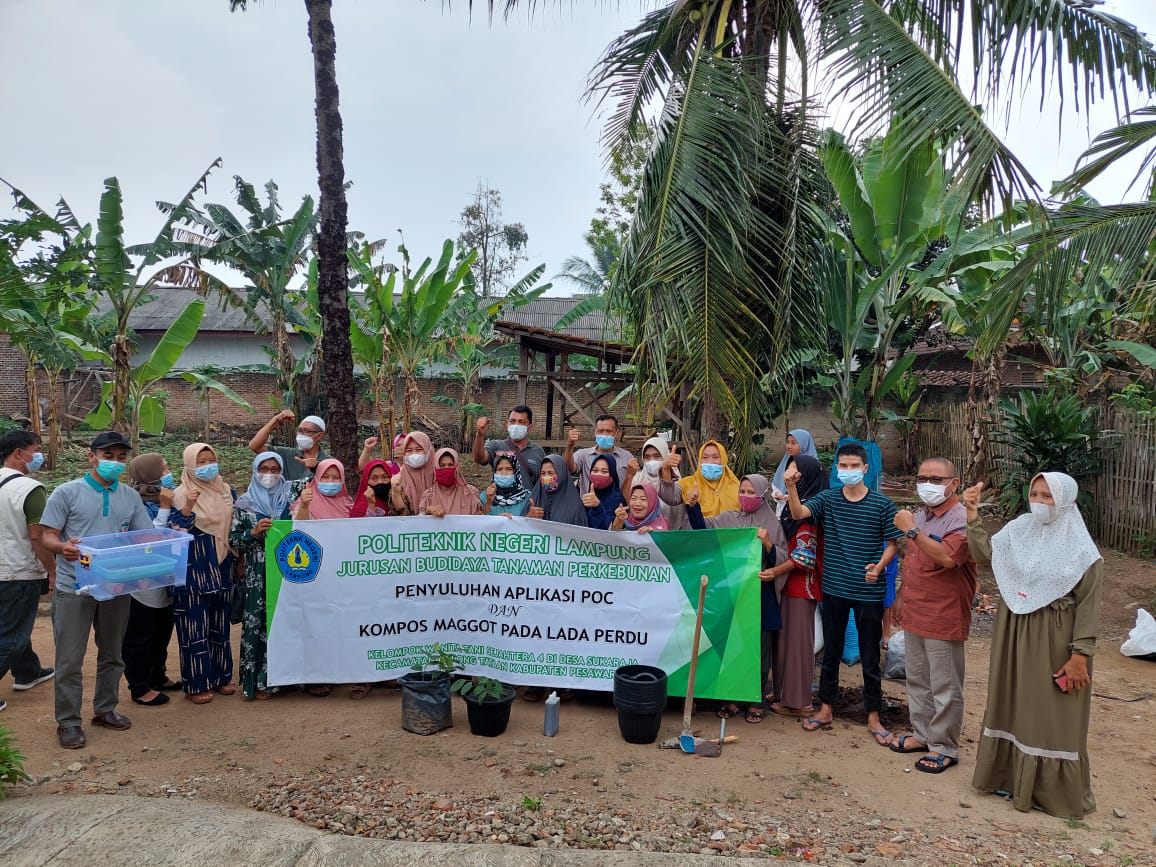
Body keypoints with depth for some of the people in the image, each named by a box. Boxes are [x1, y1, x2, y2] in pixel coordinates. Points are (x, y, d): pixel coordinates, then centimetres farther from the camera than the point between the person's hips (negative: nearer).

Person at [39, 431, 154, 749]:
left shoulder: (131, 497, 7)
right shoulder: (67, 493, -5)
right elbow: (47, 536, -7)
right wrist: (63, 548, -29)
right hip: (74, 588, -4)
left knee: (112, 653, 16)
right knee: (70, 658, 2)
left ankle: (105, 709, 32)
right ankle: (68, 722, 15)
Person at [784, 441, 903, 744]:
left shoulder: (882, 504, -4)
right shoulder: (827, 499, 0)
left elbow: (892, 543, 2)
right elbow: (798, 513, -16)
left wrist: (880, 566, -16)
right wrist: (791, 487, -34)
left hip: (869, 591, -2)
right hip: (834, 588, 2)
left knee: (870, 657, 8)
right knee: (831, 651, 14)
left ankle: (873, 716, 22)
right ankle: (826, 709, 27)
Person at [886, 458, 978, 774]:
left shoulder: (961, 519, -15)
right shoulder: (919, 516, 11)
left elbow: (946, 558, -31)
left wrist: (912, 531, -27)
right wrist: (901, 596, 20)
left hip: (944, 617, -8)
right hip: (914, 614, 8)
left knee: (945, 687, 3)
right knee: (917, 680, 18)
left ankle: (944, 747, 16)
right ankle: (922, 734, 32)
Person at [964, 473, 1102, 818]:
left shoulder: (1081, 550, -11)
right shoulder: (1017, 531, 2)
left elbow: (1089, 605, -11)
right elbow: (985, 554, -8)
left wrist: (1080, 654, -14)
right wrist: (973, 515, -15)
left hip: (1054, 641, -5)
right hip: (1015, 634, 5)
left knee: (1051, 713, 4)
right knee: (1014, 703, 15)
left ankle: (1053, 790, 20)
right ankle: (1012, 775, 31)